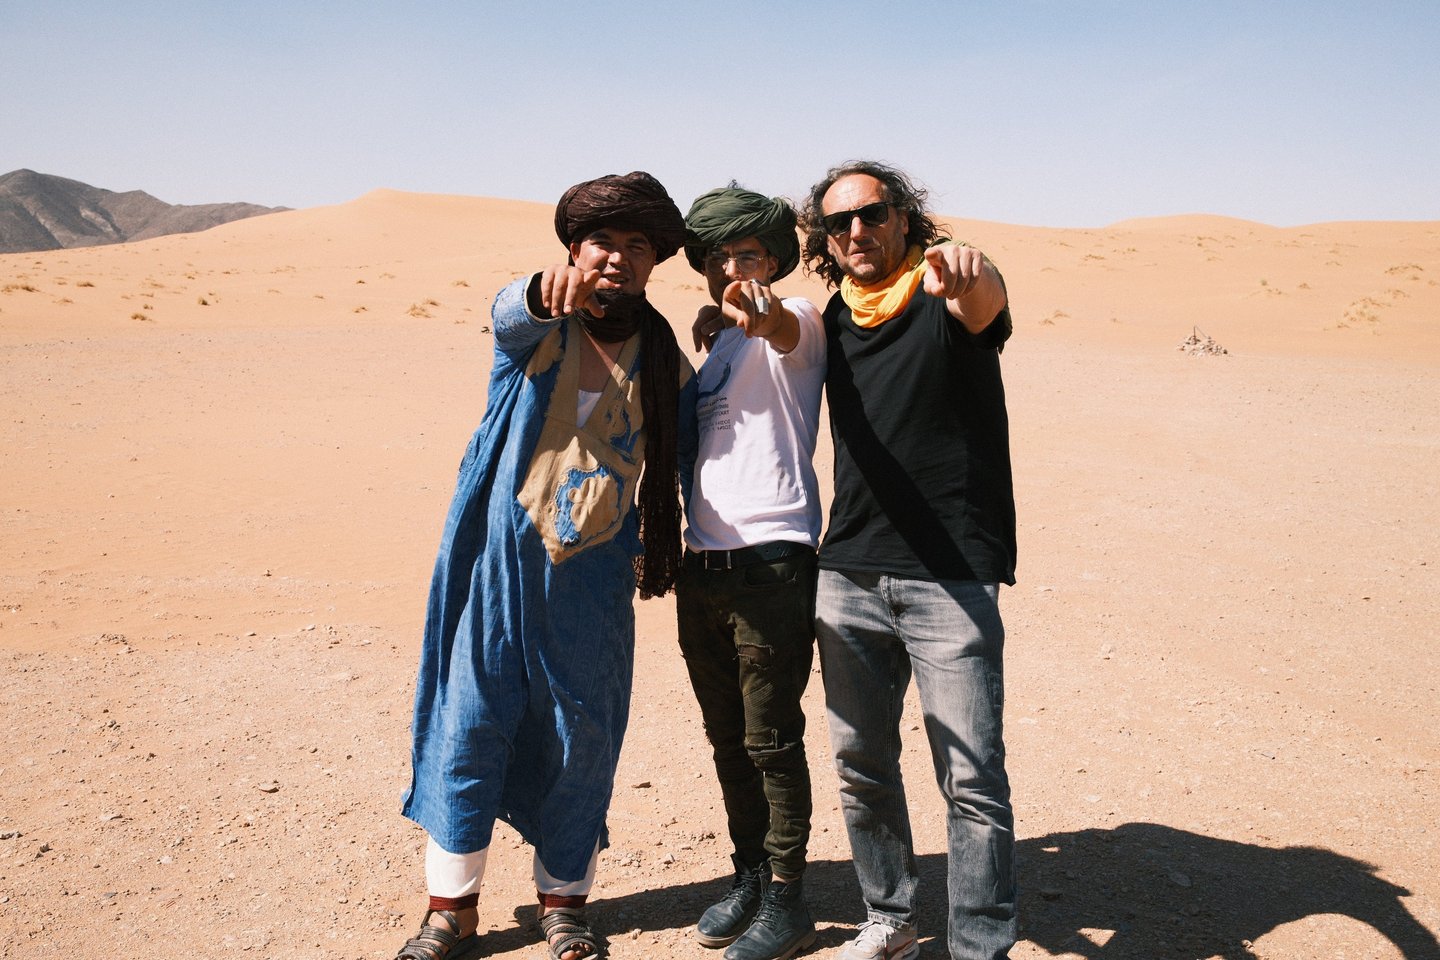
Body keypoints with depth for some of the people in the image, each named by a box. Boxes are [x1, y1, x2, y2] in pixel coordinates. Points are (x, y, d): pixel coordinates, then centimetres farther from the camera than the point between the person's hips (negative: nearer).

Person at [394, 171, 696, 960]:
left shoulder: (664, 363, 6)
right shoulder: (536, 326, -1)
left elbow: (682, 458, 13)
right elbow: (508, 313, -24)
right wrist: (545, 291, -48)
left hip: (594, 576, 2)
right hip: (501, 560, -1)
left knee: (582, 738, 7)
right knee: (468, 725, 3)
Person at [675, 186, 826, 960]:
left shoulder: (797, 323, -4)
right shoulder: (712, 345, 18)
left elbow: (784, 330, -32)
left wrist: (762, 313, -52)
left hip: (771, 563, -7)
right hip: (702, 566, 7)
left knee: (772, 741, 1)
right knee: (727, 738, 15)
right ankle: (748, 878, 30)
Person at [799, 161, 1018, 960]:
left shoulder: (946, 299, -6)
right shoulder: (832, 322, 10)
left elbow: (988, 304, -29)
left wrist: (968, 269, -53)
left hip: (950, 580, -5)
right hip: (848, 575, 6)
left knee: (972, 781, -4)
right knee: (862, 765, 14)